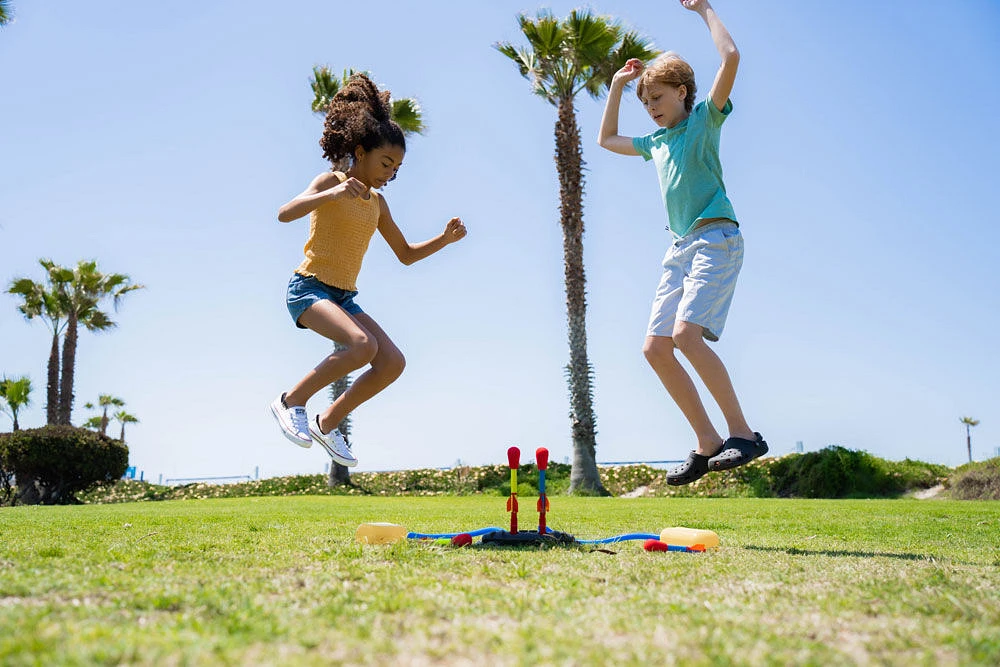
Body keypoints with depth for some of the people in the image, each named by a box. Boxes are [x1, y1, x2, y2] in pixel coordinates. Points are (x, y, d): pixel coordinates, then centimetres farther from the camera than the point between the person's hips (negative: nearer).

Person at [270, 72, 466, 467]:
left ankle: (328, 423, 6)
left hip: (345, 297, 7)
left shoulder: (377, 202, 13)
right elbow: (285, 214, -23)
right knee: (363, 344, -31)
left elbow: (405, 254, 20)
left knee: (392, 362, -9)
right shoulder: (331, 182, -6)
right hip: (308, 287, -7)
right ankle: (290, 401, -13)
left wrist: (445, 239, 5)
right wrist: (332, 194, -36)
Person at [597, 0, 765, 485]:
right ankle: (708, 444, 3)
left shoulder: (704, 120, 5)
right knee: (655, 347, -2)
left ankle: (742, 433, -16)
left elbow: (730, 58, -10)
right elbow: (606, 140, 38)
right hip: (680, 248, 8)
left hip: (716, 237, -8)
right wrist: (617, 85, 33)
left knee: (686, 334, -26)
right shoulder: (655, 142, 23)